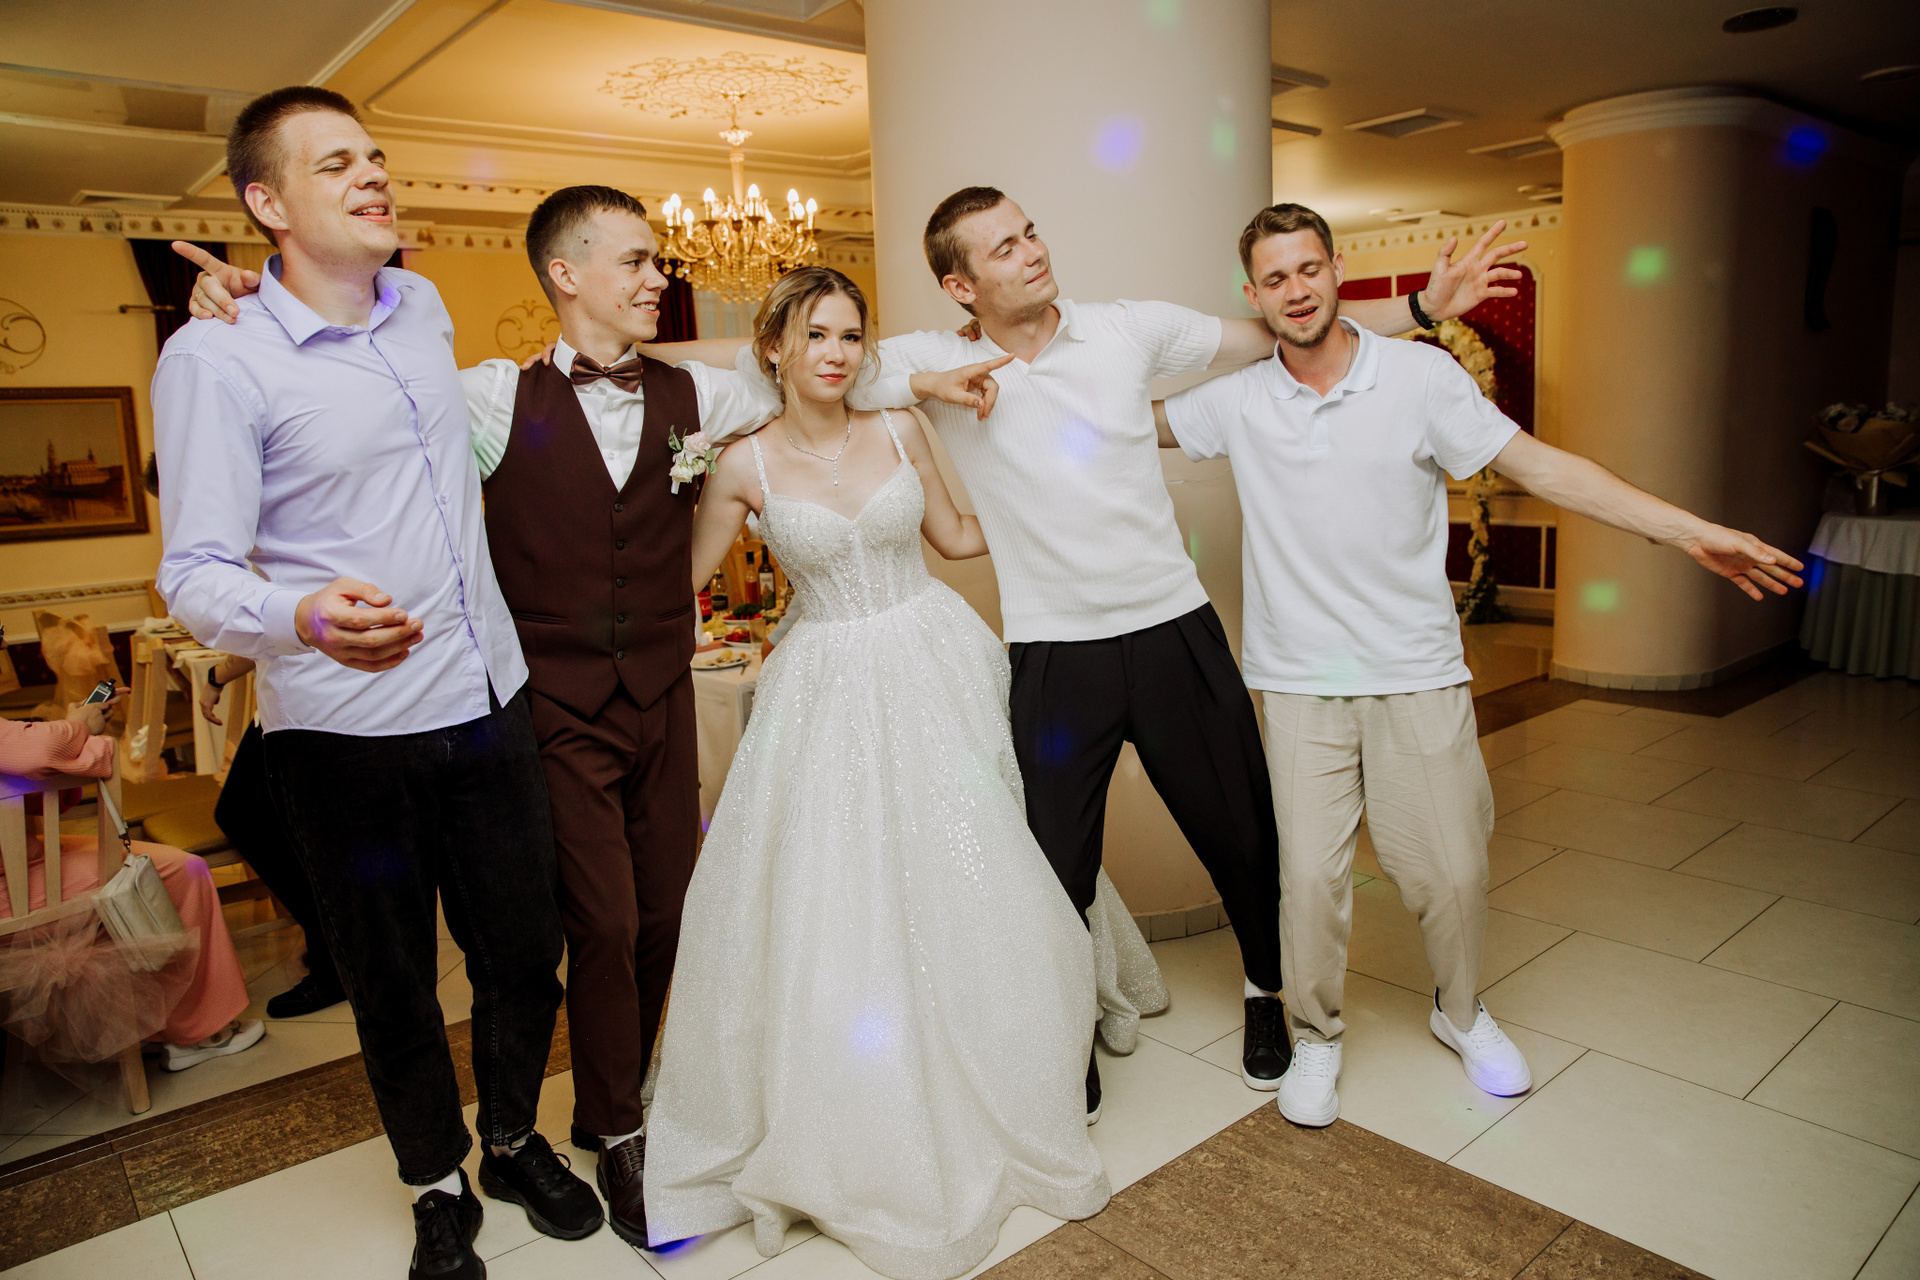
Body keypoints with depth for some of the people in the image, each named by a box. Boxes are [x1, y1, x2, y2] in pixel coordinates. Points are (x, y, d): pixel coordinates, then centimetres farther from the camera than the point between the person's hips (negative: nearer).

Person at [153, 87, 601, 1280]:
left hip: (492, 702, 5)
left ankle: (515, 1142, 41)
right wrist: (305, 617, -35)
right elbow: (196, 574, -18)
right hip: (348, 736, -4)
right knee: (394, 988, 13)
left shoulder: (422, 306, 7)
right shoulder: (213, 357, -12)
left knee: (526, 956, 14)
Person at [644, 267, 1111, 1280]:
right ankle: (862, 1135, 26)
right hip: (828, 692, -2)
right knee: (833, 906, 2)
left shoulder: (898, 431, 2)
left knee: (965, 897, 6)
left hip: (932, 669, 2)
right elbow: (683, 576, 6)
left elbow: (955, 535, 14)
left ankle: (988, 1110, 30)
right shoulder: (746, 464, -4)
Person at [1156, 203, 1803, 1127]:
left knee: (1452, 869, 6)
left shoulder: (1422, 376, -3)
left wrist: (1690, 531, -11)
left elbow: (1537, 466, -5)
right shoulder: (1238, 402, 1)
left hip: (1417, 674, 0)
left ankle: (1459, 1011, 37)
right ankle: (1314, 1037, 24)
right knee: (1310, 875, -2)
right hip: (1301, 684, 0)